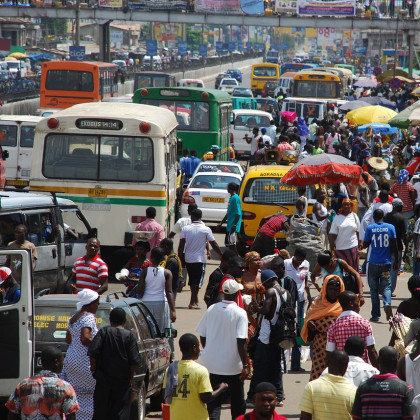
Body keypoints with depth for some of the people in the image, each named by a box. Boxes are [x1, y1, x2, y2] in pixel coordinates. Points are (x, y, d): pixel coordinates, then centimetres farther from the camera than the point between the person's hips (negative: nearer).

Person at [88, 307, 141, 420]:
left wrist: (93, 368, 3)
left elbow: (93, 352, -10)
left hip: (103, 380, 1)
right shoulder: (130, 336, -3)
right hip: (123, 381, -1)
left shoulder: (104, 332, -1)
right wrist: (130, 377, 5)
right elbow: (134, 361, -7)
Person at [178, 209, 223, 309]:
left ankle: (195, 300, 26)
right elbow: (214, 244, -2)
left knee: (192, 280, 16)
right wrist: (221, 255, 10)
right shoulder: (206, 229, -7)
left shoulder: (185, 229, -3)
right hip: (200, 259, -3)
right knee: (197, 281, 0)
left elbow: (181, 245, -5)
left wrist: (179, 258, 2)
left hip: (188, 258, 3)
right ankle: (192, 302, -8)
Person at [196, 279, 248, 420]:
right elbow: (241, 341, -19)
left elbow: (202, 336, 5)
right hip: (233, 365, -3)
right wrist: (245, 365, -13)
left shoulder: (211, 309, -2)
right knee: (237, 401, 14)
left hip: (213, 364, 3)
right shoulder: (240, 313, -14)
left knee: (214, 400, 5)